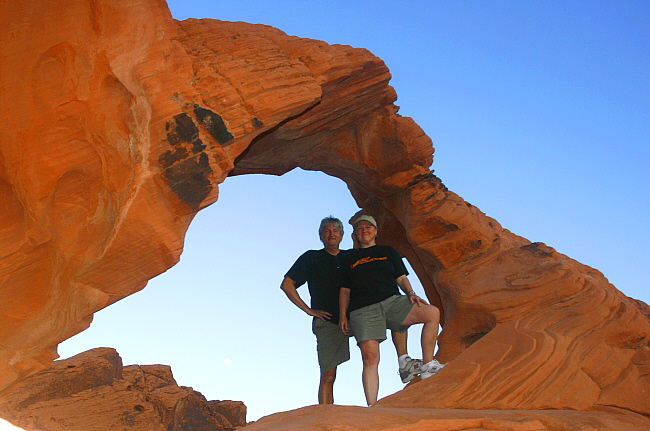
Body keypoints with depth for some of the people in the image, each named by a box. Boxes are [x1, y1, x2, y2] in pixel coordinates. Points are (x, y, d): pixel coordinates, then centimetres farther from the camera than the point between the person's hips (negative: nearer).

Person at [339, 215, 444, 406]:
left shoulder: (388, 252, 22)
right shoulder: (348, 259, 20)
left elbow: (401, 278, 16)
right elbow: (345, 290, 17)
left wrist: (410, 293, -5)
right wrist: (343, 316, 4)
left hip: (392, 301, 2)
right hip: (363, 310, -1)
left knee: (433, 313, -20)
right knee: (370, 357, -17)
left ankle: (427, 365, -12)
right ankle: (372, 407, -15)